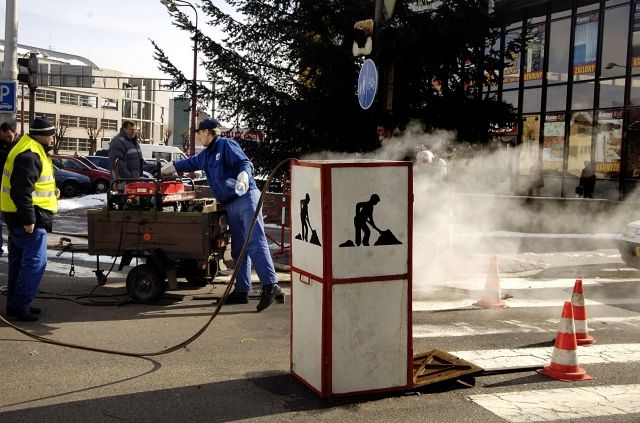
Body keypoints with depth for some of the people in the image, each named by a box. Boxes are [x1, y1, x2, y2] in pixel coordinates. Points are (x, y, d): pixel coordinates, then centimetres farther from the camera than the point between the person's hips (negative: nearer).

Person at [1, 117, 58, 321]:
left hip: (21, 216, 11)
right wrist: (28, 218, -24)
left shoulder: (31, 151, 17)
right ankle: (20, 305, -5)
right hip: (28, 217, -11)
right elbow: (21, 190, -24)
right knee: (35, 261, -9)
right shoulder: (29, 155, -18)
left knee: (19, 261, 16)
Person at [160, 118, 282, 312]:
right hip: (231, 204, 9)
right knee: (238, 248, 7)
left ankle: (270, 286, -23)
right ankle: (242, 291, 10)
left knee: (255, 242, -18)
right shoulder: (205, 155, 22)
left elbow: (245, 162, -15)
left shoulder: (226, 145, -4)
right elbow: (188, 164, 38)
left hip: (246, 197, -9)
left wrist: (243, 176, -36)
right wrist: (164, 169, 49)